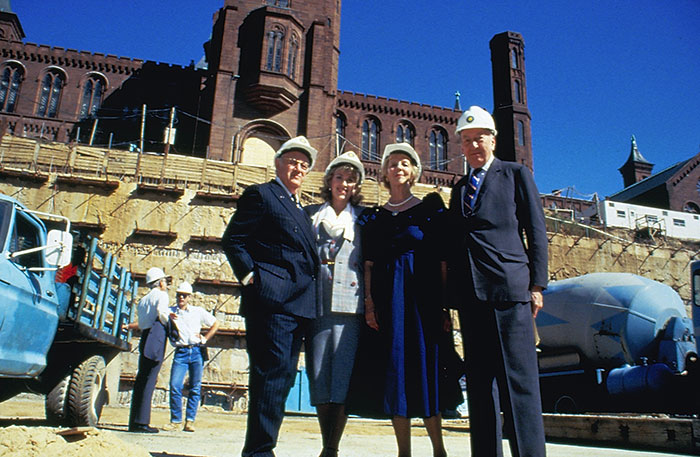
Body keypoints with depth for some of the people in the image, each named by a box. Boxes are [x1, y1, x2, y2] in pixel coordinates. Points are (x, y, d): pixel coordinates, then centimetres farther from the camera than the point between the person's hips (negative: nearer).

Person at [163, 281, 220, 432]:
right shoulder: (170, 311, 11)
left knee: (195, 388, 0)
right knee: (175, 386, -10)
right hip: (180, 352, 0)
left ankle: (190, 420, 7)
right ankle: (176, 420, 2)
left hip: (197, 351, 0)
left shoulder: (198, 311, 12)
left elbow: (215, 324, 17)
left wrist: (204, 338, 6)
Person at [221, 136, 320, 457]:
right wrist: (250, 277, -12)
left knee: (283, 377, 9)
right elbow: (233, 241, -4)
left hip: (299, 304, 8)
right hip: (272, 298, -8)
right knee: (272, 373, -10)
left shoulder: (300, 208, 26)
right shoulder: (260, 194, 3)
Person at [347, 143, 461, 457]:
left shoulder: (430, 210, 5)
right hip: (387, 299, 3)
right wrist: (369, 302, -5)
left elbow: (443, 261, 0)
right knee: (394, 373, 3)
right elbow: (368, 264, 8)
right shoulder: (374, 217, 13)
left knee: (424, 369, -2)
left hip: (423, 298, -2)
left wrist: (445, 306, -7)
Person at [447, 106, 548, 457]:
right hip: (470, 295, 5)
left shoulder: (516, 174, 8)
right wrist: (451, 294, 8)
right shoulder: (459, 188, 21)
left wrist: (536, 285, -4)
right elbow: (456, 241, 17)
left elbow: (536, 232, 3)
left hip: (509, 288, -5)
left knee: (518, 380, -5)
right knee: (479, 382, 8)